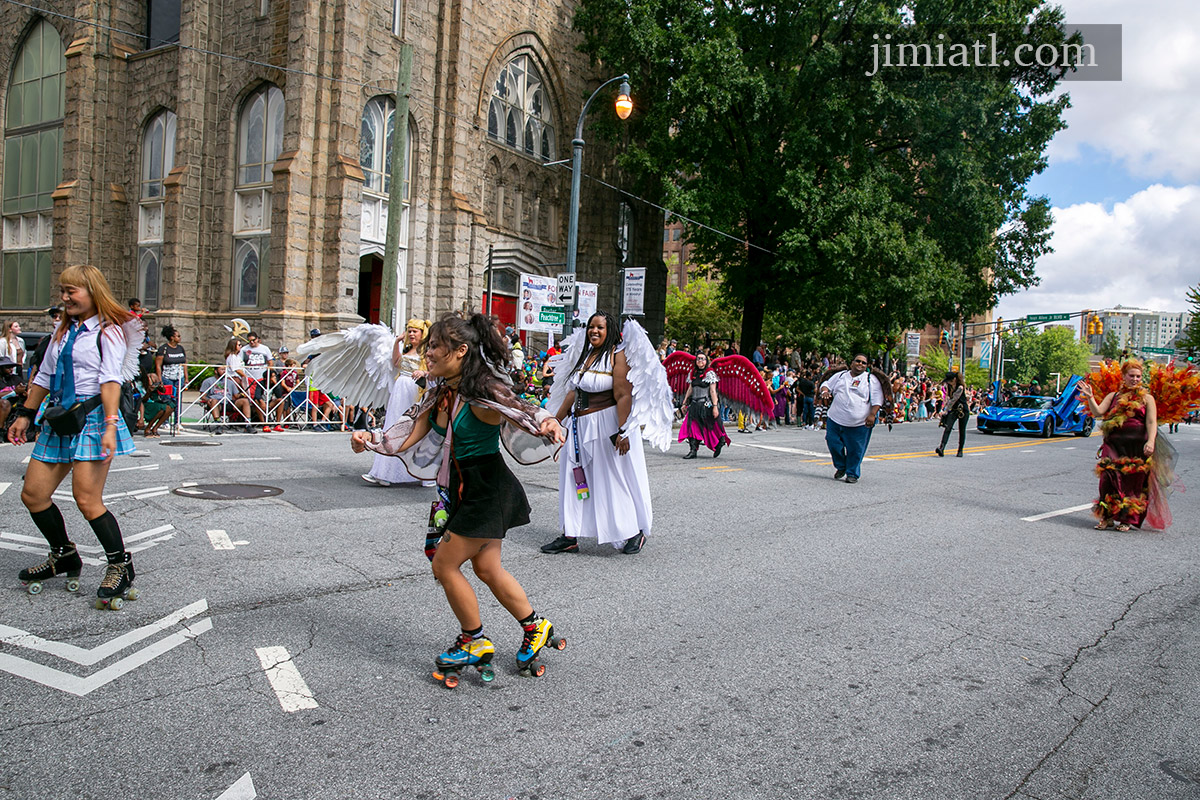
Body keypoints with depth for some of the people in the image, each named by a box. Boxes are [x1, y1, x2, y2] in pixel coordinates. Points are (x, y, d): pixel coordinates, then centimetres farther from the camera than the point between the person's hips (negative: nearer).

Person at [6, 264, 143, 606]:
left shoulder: (108, 331, -5)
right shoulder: (63, 330, 18)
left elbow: (111, 381, -17)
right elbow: (44, 377, 25)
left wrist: (110, 425, -26)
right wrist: (25, 415, 24)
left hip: (93, 415, -8)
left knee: (87, 499, -14)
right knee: (33, 494, 7)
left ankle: (121, 568, -3)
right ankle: (63, 556, 26)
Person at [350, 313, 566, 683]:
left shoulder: (485, 392, -21)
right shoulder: (439, 394, 4)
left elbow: (524, 412, -34)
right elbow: (408, 437, 5)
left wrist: (550, 426, -55)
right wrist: (370, 440, -10)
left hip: (488, 490, -8)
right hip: (463, 489, 9)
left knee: (444, 564, -1)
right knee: (487, 568, 16)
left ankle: (474, 642, 19)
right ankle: (535, 627, 34)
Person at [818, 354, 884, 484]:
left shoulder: (871, 380, 5)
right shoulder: (840, 375, 15)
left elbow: (877, 399, -1)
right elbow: (826, 384, 19)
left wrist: (872, 415, -13)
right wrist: (825, 391, -6)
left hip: (859, 424, -3)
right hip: (835, 419, 3)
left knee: (855, 449, 1)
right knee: (834, 444, 4)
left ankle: (853, 473, 19)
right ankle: (841, 467, 28)